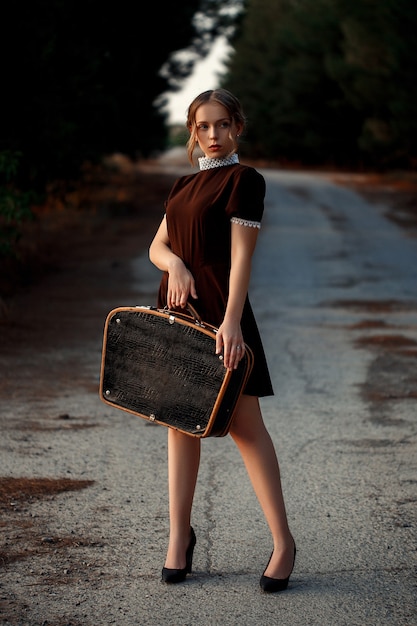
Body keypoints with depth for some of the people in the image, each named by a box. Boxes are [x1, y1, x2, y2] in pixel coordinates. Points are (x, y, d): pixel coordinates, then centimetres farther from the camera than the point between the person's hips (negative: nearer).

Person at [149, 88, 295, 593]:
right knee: (180, 421, 9)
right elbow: (156, 247, 14)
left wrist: (231, 319, -22)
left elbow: (241, 255, -13)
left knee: (244, 425, -7)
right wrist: (175, 263, -10)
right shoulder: (183, 186, 17)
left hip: (219, 311, -7)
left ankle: (283, 541, 0)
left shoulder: (244, 180, -4)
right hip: (177, 308, 7)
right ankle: (179, 533, 17)